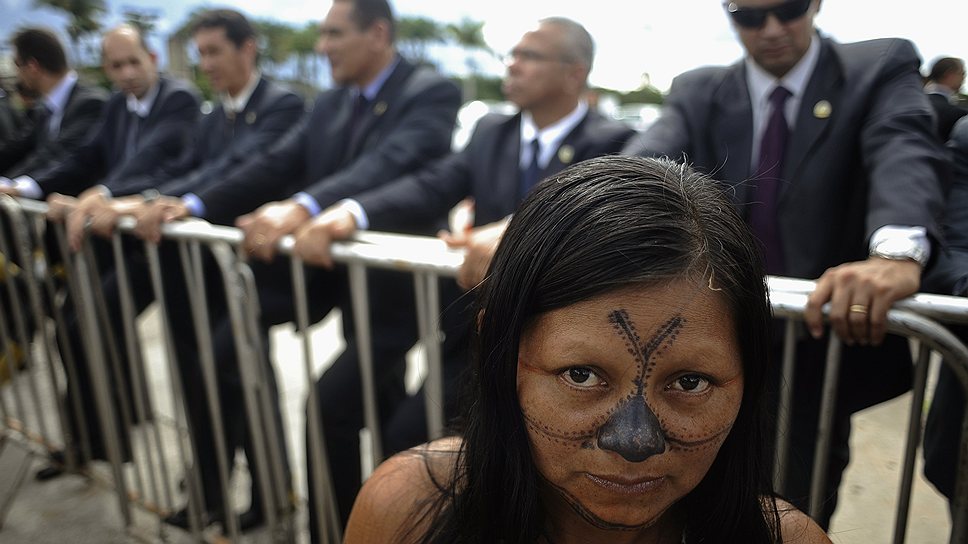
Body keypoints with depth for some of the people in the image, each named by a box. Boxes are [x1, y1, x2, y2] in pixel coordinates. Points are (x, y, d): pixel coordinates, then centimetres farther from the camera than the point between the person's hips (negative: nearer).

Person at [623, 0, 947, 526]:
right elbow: (651, 158, -18)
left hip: (821, 356, -1)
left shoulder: (880, 69, -4)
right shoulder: (697, 93, 2)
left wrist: (897, 250, -47)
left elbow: (907, 152, -24)